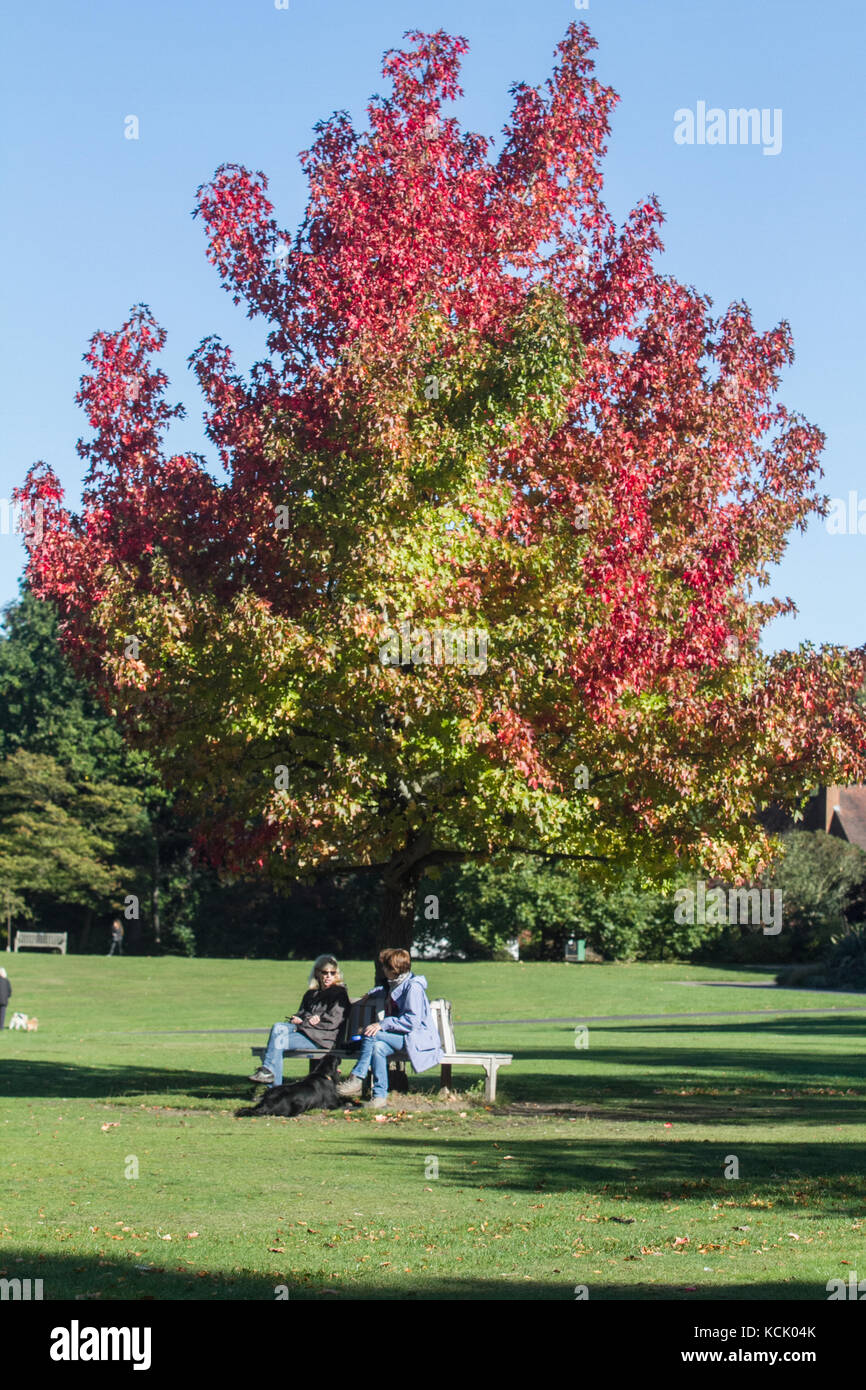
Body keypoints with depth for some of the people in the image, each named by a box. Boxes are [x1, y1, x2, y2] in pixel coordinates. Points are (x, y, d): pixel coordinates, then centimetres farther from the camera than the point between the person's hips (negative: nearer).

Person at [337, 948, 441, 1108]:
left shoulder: (413, 987, -14)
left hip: (419, 1039, -8)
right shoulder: (394, 985, 16)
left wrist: (383, 1025, -25)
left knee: (371, 1034, -25)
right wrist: (372, 993, 33)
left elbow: (412, 1021, -23)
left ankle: (355, 1080, -22)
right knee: (378, 1047, -24)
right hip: (399, 1037, 8)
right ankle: (380, 1096, -28)